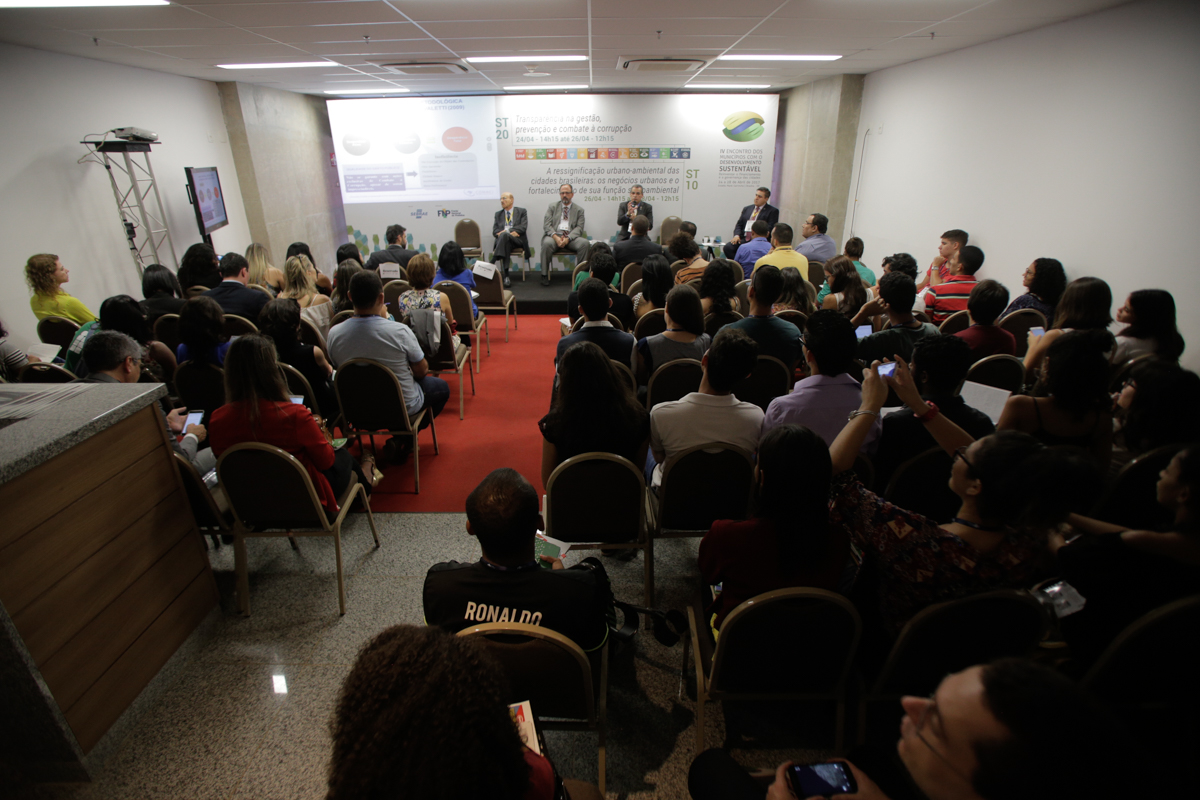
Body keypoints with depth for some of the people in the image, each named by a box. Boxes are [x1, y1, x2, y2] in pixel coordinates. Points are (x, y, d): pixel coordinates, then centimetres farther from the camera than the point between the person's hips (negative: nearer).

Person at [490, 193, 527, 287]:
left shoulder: (522, 212, 17)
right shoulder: (498, 214, 27)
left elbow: (523, 227, -1)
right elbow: (494, 231, 15)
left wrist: (506, 232, -14)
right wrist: (499, 233, -12)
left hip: (517, 240, -2)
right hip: (503, 240, 2)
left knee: (504, 235, -36)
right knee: (506, 244, -37)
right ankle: (506, 276, -45)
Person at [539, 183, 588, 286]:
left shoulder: (579, 210, 14)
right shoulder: (552, 207, 15)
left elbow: (579, 228, 2)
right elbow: (547, 225, 4)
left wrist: (568, 238, -17)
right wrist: (556, 237, -16)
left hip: (571, 238, 1)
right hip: (554, 236, 0)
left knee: (584, 243, -30)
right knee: (547, 243, -35)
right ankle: (544, 275, -23)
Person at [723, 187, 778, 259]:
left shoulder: (773, 211, 6)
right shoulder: (747, 209, 22)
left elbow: (770, 229, -3)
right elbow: (739, 224, 19)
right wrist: (737, 235, -2)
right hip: (743, 239, 5)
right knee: (728, 247, -22)